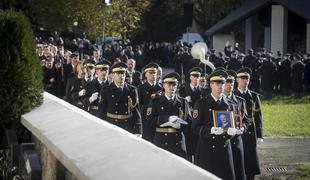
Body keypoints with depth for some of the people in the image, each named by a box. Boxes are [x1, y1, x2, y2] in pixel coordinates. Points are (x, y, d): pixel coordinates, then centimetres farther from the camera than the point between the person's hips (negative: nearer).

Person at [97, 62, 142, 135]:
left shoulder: (132, 90, 6)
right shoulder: (106, 90, 3)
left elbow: (136, 111, 5)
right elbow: (101, 111, 2)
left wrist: (138, 131, 1)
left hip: (128, 128, 1)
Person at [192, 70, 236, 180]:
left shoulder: (228, 104, 12)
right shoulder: (202, 103, -2)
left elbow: (232, 123, 17)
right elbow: (195, 127, -6)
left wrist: (232, 130, -7)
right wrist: (210, 130, -24)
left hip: (224, 147, 4)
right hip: (207, 149, -4)